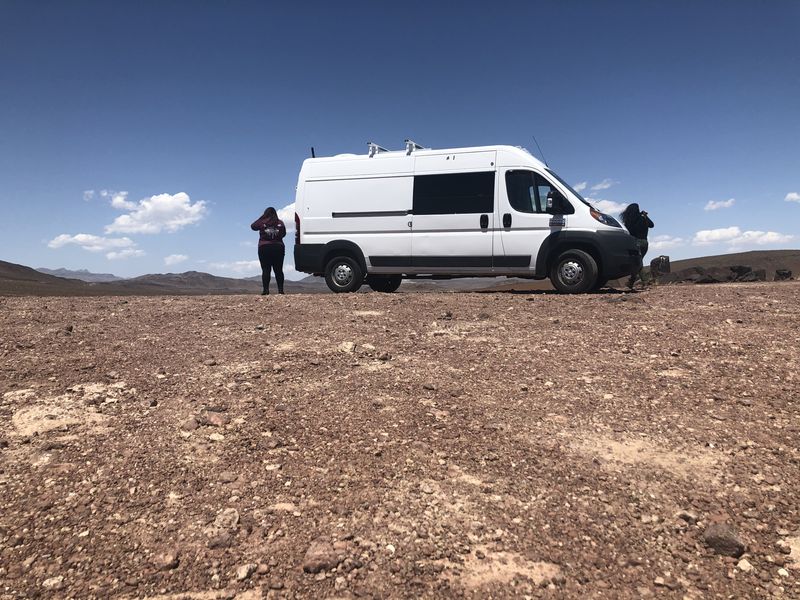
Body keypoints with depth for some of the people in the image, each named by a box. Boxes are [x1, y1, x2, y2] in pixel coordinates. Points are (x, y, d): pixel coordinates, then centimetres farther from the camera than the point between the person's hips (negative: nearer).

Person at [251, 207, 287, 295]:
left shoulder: (262, 222, -5)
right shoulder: (280, 223, 2)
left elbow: (253, 226, 12)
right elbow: (283, 234, 13)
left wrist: (261, 217, 16)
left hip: (264, 248, -2)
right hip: (278, 247, 2)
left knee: (265, 270, -2)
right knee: (278, 270, 5)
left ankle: (266, 289, -8)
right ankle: (280, 289, 2)